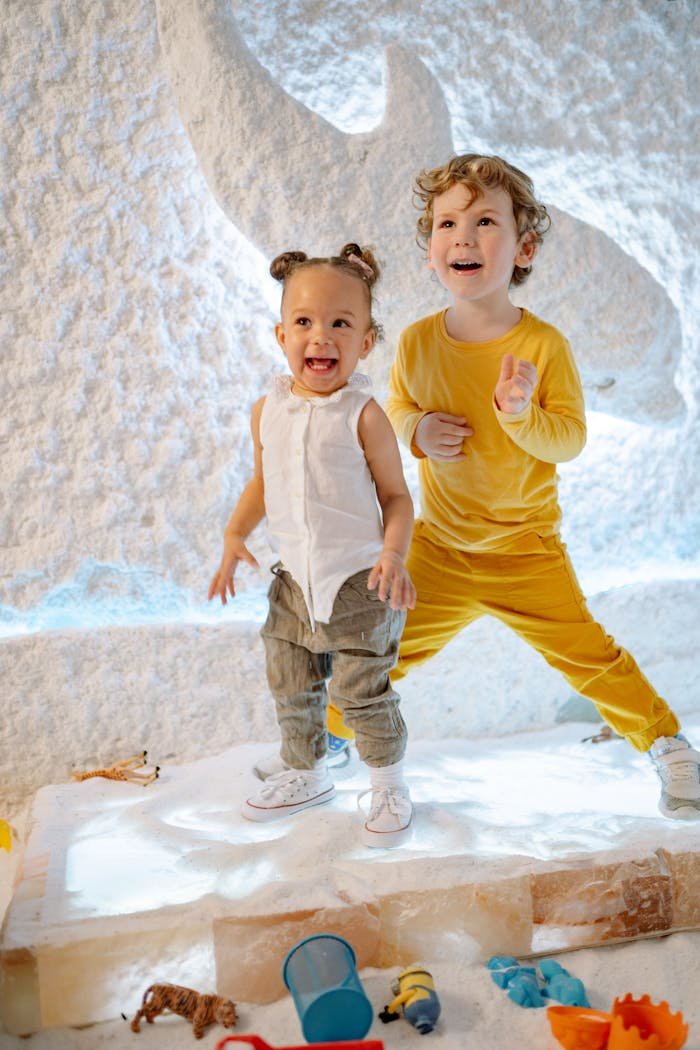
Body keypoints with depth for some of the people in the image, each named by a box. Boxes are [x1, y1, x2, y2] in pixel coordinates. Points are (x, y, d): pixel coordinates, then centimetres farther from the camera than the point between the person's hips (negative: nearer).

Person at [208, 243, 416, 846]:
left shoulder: (362, 414, -13)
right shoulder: (268, 411, 2)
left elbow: (395, 494, -8)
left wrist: (394, 555, -23)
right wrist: (235, 536, 7)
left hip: (358, 581, -5)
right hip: (295, 580, 6)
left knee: (363, 690, 3)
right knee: (291, 686, 18)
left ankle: (389, 785, 27)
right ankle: (305, 773, 41)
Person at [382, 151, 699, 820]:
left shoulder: (543, 344, -14)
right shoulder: (416, 342, -6)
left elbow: (571, 438, -12)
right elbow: (395, 407, 9)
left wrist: (521, 415, -31)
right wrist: (417, 430, -13)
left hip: (526, 553, -2)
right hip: (437, 549, 3)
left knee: (588, 655, 1)